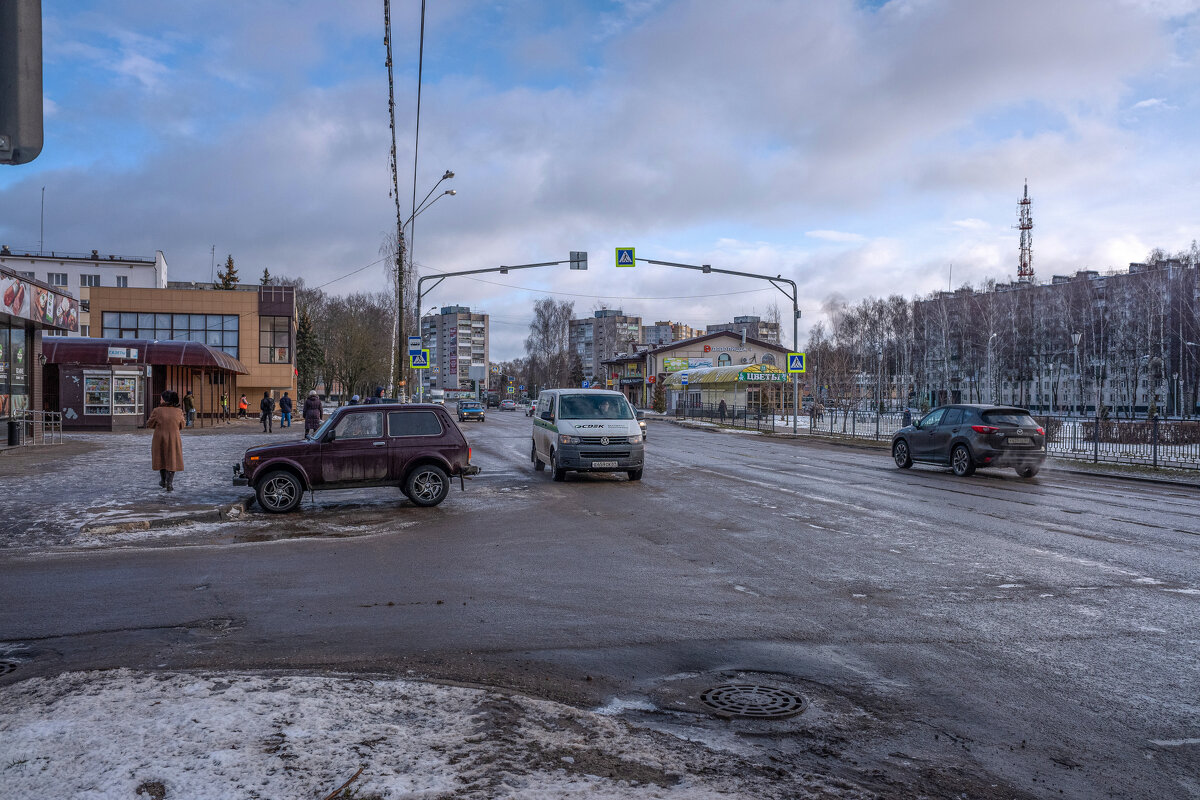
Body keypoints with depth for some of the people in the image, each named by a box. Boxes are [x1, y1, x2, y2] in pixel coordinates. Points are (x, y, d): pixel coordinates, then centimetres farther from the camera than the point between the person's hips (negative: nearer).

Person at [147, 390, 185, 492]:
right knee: (171, 461, 9)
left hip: (160, 439, 0)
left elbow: (149, 424, -1)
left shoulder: (157, 411, -12)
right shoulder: (179, 411, -6)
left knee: (161, 459, 20)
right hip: (174, 440, 0)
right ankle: (169, 484, 0)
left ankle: (163, 481, 31)